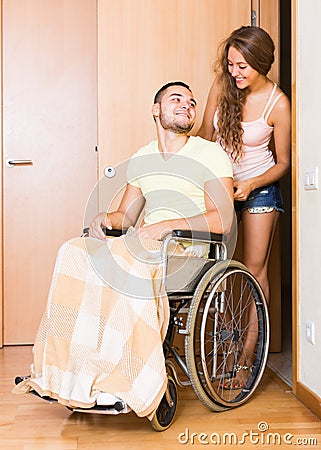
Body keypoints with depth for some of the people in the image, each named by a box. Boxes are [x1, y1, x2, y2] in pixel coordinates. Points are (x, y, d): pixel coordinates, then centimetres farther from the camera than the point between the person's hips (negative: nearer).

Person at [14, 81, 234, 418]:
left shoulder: (210, 154, -1)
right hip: (146, 245, 6)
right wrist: (106, 218, -4)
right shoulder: (141, 159, 17)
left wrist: (167, 225, -23)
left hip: (188, 250, -5)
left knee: (122, 268, -34)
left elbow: (223, 219, -13)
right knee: (74, 253, -19)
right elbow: (126, 217, 20)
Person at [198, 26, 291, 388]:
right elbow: (206, 133, 5)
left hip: (259, 187, -3)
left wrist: (251, 184, -22)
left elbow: (283, 163, -9)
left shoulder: (277, 104, -17)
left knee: (254, 269, -2)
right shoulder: (223, 84, -8)